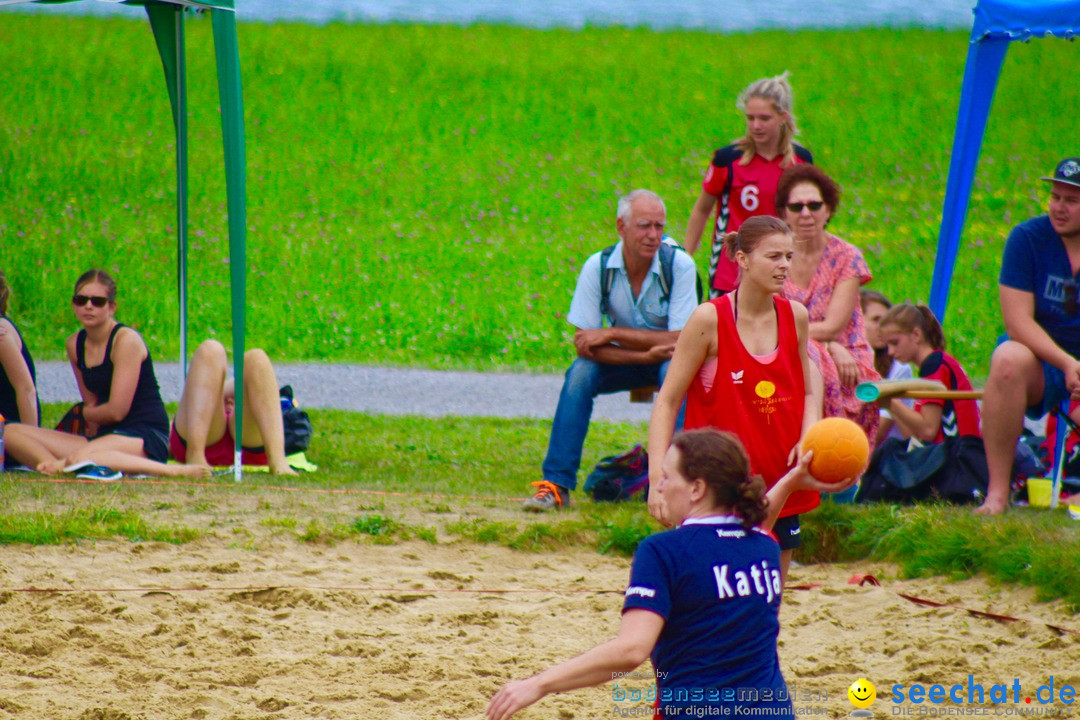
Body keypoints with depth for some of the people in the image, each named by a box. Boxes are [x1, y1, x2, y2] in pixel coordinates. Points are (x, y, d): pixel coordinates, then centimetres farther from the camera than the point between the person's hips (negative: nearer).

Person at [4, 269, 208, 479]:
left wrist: (87, 413, 5)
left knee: (78, 458, -40)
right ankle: (54, 466, -32)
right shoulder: (75, 345, 11)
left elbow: (116, 411, -14)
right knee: (11, 433, -4)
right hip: (109, 436, 8)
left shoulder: (126, 340, -11)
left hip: (147, 437, -8)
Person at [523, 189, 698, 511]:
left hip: (670, 360, -2)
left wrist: (612, 333, -28)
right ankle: (556, 485, -25)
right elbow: (584, 345, -19)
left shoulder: (679, 265, -21)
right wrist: (647, 354, -31)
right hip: (624, 361, 2)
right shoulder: (598, 267, -16)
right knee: (580, 373, -26)